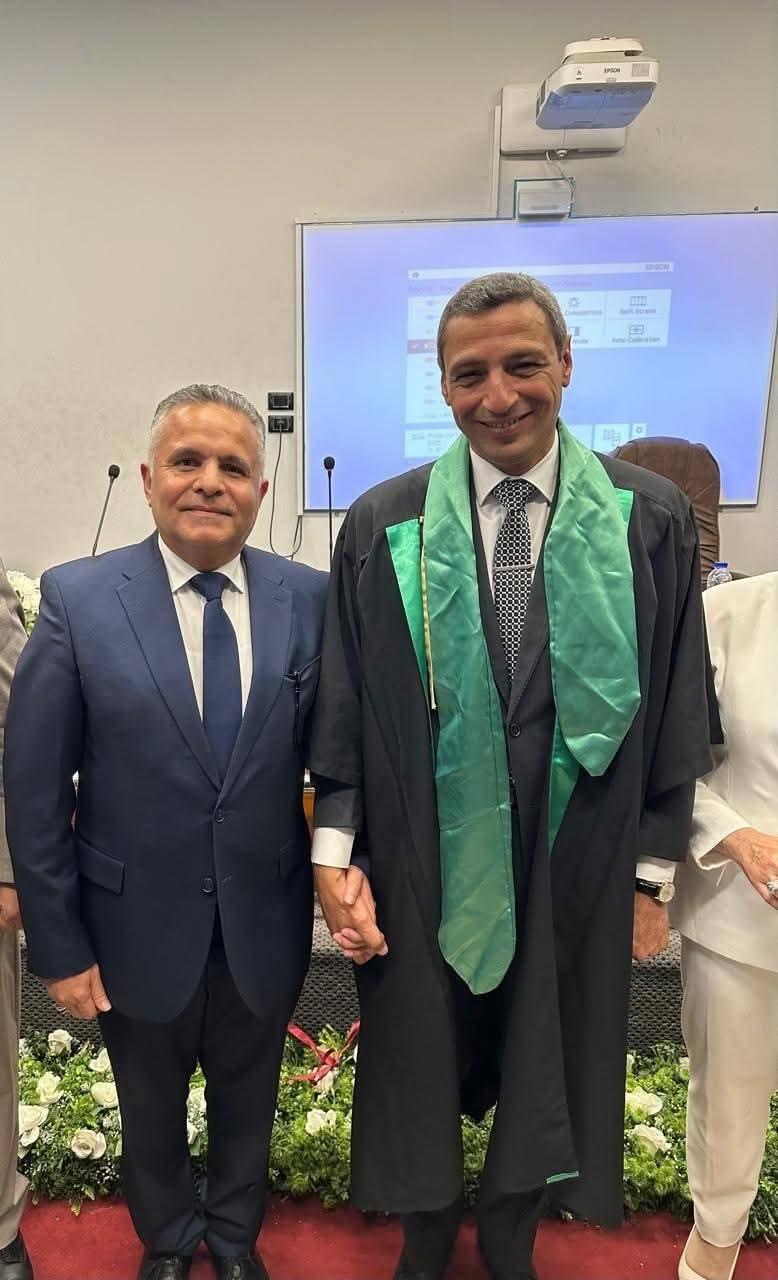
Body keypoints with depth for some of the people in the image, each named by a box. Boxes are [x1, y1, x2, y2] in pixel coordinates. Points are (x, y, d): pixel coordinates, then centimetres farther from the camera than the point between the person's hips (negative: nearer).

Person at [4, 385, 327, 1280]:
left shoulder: (311, 598, -9)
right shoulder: (77, 599, -13)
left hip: (265, 928, 1)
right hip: (138, 928, 0)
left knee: (246, 1106, 26)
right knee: (150, 1113, 26)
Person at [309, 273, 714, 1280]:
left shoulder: (652, 520, -6)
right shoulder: (381, 526, -6)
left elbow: (677, 709, -2)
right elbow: (343, 707, -3)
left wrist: (653, 873, 0)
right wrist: (335, 853, -6)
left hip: (576, 866, 1)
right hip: (422, 866, 0)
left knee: (545, 1073, 22)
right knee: (422, 1070, 21)